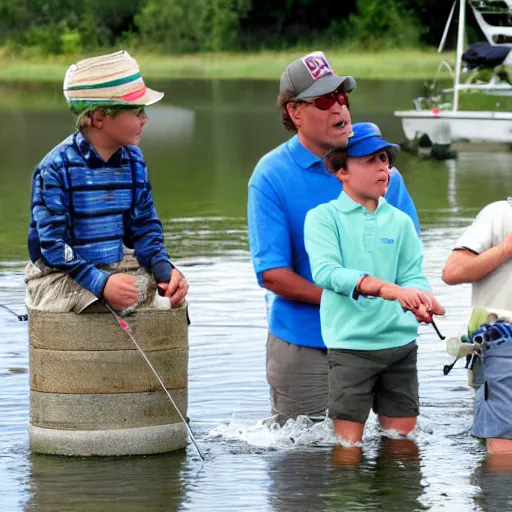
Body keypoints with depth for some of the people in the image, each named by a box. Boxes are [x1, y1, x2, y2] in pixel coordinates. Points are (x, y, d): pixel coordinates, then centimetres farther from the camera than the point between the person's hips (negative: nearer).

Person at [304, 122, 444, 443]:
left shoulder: (400, 221, 10)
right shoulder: (323, 218, -2)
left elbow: (413, 275, 4)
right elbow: (325, 272, -18)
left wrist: (420, 298, -22)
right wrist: (389, 290, -29)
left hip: (400, 342, 4)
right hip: (351, 343, -4)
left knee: (402, 435, 8)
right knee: (348, 442, -4)